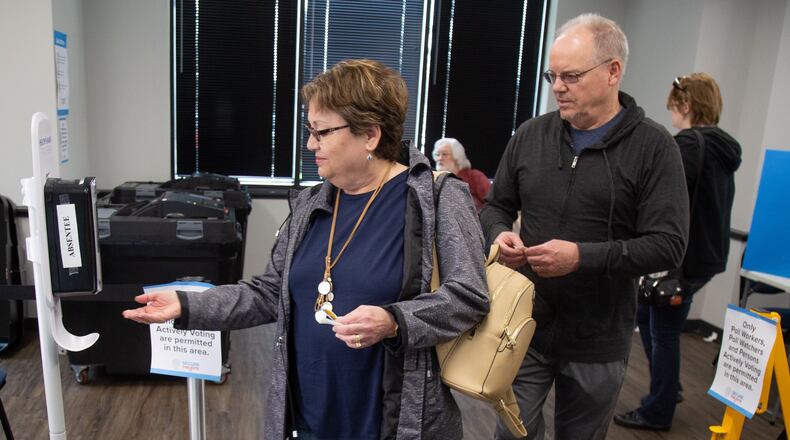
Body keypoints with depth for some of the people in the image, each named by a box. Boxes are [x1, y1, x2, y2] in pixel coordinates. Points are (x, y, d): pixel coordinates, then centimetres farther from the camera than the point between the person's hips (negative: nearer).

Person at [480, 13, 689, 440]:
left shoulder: (653, 146, -8)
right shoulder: (530, 135, 2)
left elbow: (668, 245, -13)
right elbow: (495, 206, 12)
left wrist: (582, 257, -24)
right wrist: (501, 235, -11)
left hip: (598, 343, -2)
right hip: (524, 327, 2)